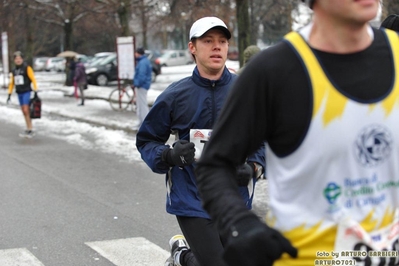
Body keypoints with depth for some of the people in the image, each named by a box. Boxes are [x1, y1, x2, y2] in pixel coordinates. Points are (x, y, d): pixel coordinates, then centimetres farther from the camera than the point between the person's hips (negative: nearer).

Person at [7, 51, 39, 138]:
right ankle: (28, 130, 12)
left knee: (26, 111, -13)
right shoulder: (14, 71, 12)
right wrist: (9, 94, 14)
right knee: (24, 112, 7)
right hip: (19, 93, 6)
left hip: (26, 92, -6)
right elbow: (11, 83, 18)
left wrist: (35, 91, -16)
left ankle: (30, 130, -8)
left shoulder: (27, 68, -7)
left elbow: (33, 79, -11)